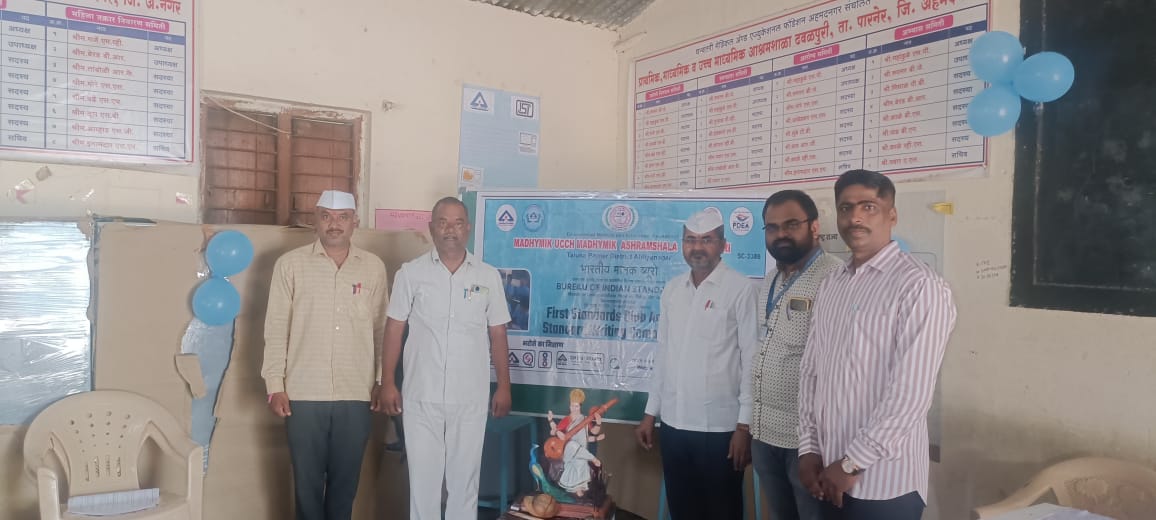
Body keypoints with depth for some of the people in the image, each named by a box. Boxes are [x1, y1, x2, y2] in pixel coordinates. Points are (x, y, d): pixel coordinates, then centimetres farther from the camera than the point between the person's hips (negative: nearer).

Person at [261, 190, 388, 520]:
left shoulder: (374, 267, 4)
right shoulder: (290, 264, -1)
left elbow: (381, 329, 8)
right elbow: (276, 329, -1)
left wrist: (382, 381, 7)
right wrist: (275, 385, -4)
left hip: (356, 395, 1)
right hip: (304, 394, -1)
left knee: (346, 479, 12)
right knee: (307, 479, 9)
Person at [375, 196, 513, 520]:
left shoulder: (488, 277, 3)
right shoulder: (410, 273, 0)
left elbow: (497, 335, 6)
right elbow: (394, 330, 1)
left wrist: (504, 386, 4)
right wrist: (387, 384, -3)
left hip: (471, 398, 1)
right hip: (421, 396, -1)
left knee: (465, 475, 11)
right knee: (423, 476, 8)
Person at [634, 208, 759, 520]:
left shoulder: (741, 289, -8)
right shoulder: (671, 290, 8)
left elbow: (751, 360, -9)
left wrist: (744, 425, -11)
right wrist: (650, 413, 12)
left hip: (720, 425, -5)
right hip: (674, 423, 5)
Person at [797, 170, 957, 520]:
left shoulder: (919, 285, -13)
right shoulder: (831, 285, 9)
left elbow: (910, 392, -18)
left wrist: (852, 463, -14)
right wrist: (809, 448, 2)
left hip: (885, 483, -6)